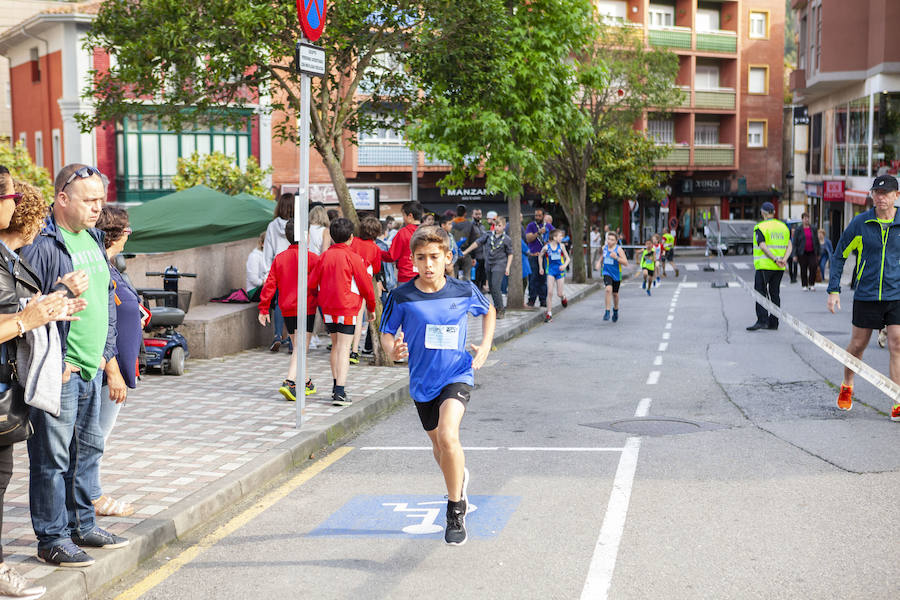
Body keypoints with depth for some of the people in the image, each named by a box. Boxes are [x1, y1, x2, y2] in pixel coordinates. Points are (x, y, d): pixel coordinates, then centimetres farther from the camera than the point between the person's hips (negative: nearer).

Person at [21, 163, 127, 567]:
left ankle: (82, 525, 29)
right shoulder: (41, 244, -14)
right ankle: (52, 539, 10)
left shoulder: (93, 239, 13)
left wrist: (106, 352, 14)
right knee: (53, 456, -1)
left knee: (88, 447, 16)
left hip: (91, 368, 8)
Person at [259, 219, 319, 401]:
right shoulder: (312, 258, -7)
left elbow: (270, 284, 4)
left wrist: (263, 309, 8)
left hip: (287, 309, 5)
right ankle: (289, 382, -21)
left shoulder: (279, 258, 5)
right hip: (306, 308, -5)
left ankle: (306, 383, 26)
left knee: (297, 347, 17)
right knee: (301, 348, -7)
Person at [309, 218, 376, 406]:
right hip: (347, 308, -5)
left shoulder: (325, 256, 4)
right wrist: (371, 307, 8)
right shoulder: (353, 257, -8)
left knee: (336, 346, 18)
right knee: (344, 348, -6)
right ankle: (340, 392, -13)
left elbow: (312, 282, 4)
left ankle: (336, 386, 25)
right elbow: (365, 285, -4)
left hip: (328, 308, 5)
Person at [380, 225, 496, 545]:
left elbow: (489, 311, 13)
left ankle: (456, 510, -8)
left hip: (457, 374, -3)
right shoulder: (401, 296, -10)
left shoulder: (464, 290, -8)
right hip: (422, 381, 3)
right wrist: (392, 349, -23)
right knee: (438, 445, 20)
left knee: (448, 437, -26)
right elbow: (386, 333, -1)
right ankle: (459, 478, 55)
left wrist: (485, 345, 1)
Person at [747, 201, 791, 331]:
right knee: (775, 293, 10)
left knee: (760, 292, -4)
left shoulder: (760, 227, -6)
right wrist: (784, 259, -7)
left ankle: (762, 320, -15)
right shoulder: (784, 227, 13)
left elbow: (763, 247, -18)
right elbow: (789, 246, 4)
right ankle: (773, 322, 12)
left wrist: (776, 260, -20)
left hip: (764, 266, -6)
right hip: (779, 268, 6)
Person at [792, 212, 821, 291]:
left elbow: (817, 241, 13)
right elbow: (794, 243, -1)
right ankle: (805, 285, 13)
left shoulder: (813, 229, 8)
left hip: (812, 252, 2)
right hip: (802, 253, -2)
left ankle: (811, 284, -1)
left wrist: (818, 253, 11)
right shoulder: (798, 230, 0)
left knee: (813, 267, -12)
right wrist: (795, 255, -7)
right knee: (803, 270, 3)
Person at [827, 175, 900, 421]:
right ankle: (846, 387, 35)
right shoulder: (860, 223, -2)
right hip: (866, 296, 0)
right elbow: (839, 255, 6)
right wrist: (833, 290, -1)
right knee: (857, 346, 9)